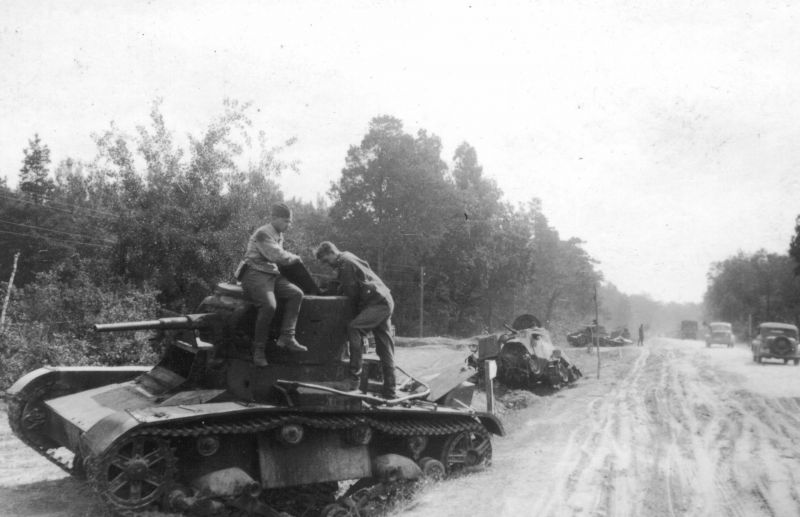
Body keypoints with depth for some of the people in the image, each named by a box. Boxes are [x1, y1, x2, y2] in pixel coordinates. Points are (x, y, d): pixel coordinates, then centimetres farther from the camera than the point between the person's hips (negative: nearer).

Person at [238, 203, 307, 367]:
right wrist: (295, 258, -6)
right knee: (269, 305, -31)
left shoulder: (279, 236, 18)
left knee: (296, 293, -11)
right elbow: (279, 257, -23)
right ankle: (258, 349, -17)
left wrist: (292, 258, 11)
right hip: (255, 274, -9)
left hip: (272, 274, 9)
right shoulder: (262, 234, -13)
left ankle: (286, 338, -12)